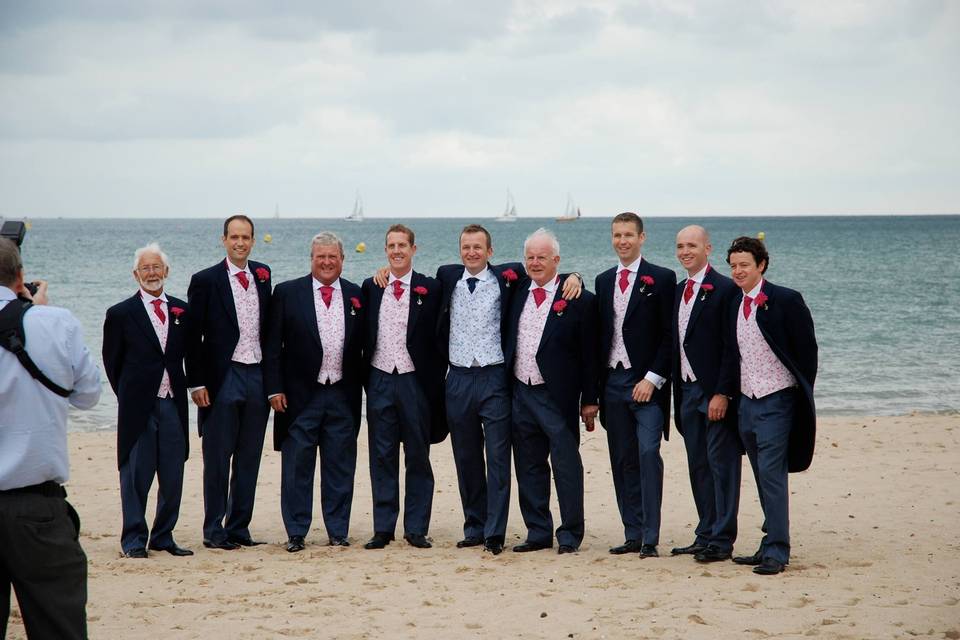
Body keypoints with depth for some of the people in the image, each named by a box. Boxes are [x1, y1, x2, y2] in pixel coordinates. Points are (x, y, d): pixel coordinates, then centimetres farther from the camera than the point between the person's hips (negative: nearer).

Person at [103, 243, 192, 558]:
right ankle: (134, 540, 8)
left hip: (173, 404, 4)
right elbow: (112, 362, 5)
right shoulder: (120, 313, -1)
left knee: (173, 477, 6)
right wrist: (127, 395, 4)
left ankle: (163, 537, 17)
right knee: (136, 476, 0)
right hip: (138, 406, -3)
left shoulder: (181, 311, 9)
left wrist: (183, 389, 8)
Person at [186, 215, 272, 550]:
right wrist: (196, 383, -9)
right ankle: (214, 531, 9)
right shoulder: (205, 280, -4)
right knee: (218, 459, 1)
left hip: (257, 376, 5)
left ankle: (239, 527, 17)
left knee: (249, 458, 9)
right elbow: (193, 336, -4)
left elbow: (269, 326, 13)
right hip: (222, 379, -4)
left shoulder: (262, 275, 9)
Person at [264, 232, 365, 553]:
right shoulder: (288, 293, 0)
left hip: (343, 394, 2)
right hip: (300, 394, -2)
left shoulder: (357, 296, 7)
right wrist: (275, 388, -7)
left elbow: (362, 346, 10)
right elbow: (273, 346, -1)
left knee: (340, 467, 7)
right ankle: (296, 533, 10)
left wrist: (360, 385, 3)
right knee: (297, 466, 2)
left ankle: (338, 531, 15)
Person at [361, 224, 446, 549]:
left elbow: (438, 337, 0)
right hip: (380, 380, 2)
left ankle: (416, 529, 10)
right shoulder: (370, 287, 7)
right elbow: (363, 335, 11)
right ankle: (383, 528, 10)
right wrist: (363, 376, 5)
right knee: (382, 458, 5)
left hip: (415, 381, -2)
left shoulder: (429, 288, -1)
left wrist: (435, 380, -5)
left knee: (418, 458, 4)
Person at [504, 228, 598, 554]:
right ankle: (538, 533, 19)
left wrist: (589, 400, -6)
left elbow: (589, 354, -5)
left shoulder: (578, 300, -7)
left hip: (557, 396, -5)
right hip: (521, 393, 5)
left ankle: (570, 535, 9)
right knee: (529, 468, 11)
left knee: (566, 466, 0)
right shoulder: (517, 291, 7)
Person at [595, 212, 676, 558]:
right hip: (612, 382, 5)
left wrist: (652, 378, -13)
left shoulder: (661, 279, -2)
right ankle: (633, 535, 12)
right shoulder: (604, 281, 14)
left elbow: (669, 335, -6)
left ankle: (650, 538, -9)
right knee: (622, 461, 7)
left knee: (648, 454, -12)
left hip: (646, 382, -5)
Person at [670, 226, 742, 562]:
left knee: (721, 464, -3)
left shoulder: (725, 289, -11)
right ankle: (705, 536, 18)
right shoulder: (679, 291, 14)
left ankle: (721, 541, 0)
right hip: (687, 389, 8)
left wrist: (722, 393, -19)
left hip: (716, 392, -8)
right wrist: (678, 390, 11)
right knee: (698, 466, 11)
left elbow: (732, 347, -15)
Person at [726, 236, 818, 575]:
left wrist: (802, 395, -5)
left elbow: (807, 350, -7)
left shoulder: (786, 300, -9)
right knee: (764, 477, 11)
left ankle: (776, 551, -8)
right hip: (746, 402, 7)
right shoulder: (735, 306, 11)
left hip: (776, 401, -7)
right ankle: (770, 545, 17)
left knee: (771, 473, -12)